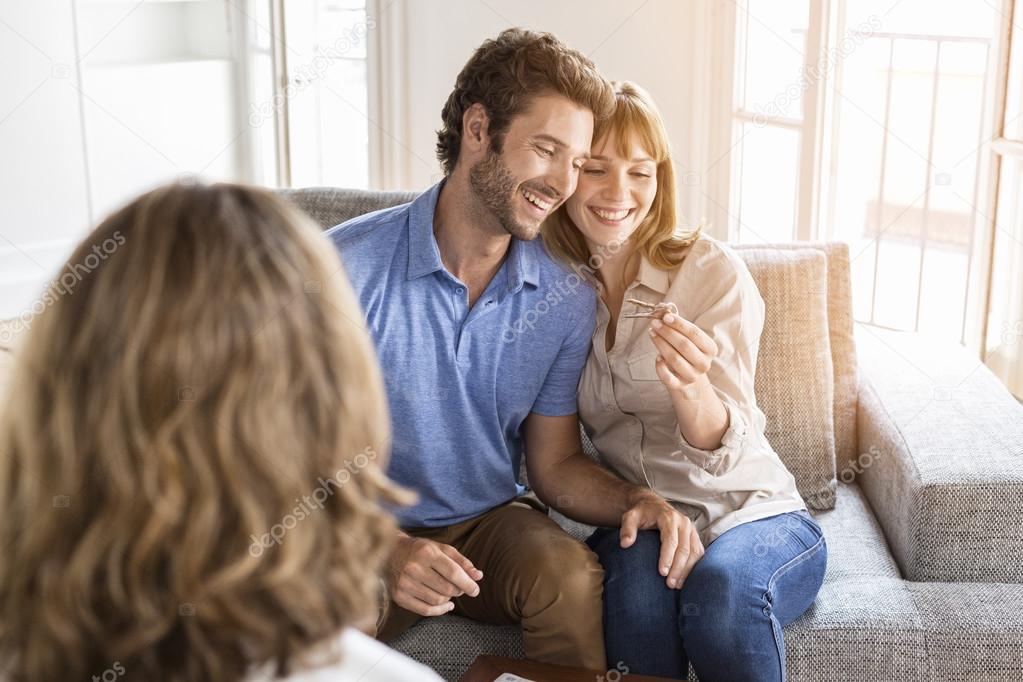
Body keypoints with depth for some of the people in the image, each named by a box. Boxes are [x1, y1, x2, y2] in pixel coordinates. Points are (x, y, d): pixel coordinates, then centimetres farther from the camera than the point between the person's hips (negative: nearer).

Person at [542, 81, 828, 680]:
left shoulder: (713, 271, -10)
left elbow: (722, 449, -18)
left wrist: (689, 389, -39)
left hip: (756, 515, -1)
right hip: (636, 519, 2)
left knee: (721, 584, -33)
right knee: (638, 574, -32)